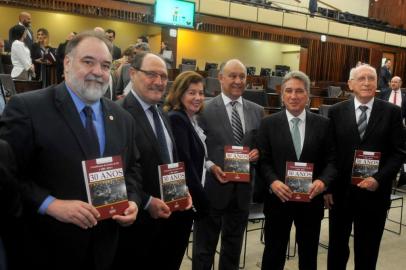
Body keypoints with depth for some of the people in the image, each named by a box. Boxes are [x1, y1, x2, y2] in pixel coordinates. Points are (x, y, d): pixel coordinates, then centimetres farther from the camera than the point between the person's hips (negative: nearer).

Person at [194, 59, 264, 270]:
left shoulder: (257, 111, 7)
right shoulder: (205, 109, -7)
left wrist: (258, 152, -8)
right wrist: (211, 166, -20)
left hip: (243, 187, 4)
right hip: (213, 186, -4)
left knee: (234, 243, 21)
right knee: (205, 244, 10)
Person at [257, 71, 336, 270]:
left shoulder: (323, 124, 1)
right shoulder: (269, 124, -2)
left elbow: (332, 160, 0)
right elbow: (263, 160, -4)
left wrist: (323, 181, -19)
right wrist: (273, 181, -21)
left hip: (311, 199, 2)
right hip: (278, 198, -1)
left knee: (309, 254, 20)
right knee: (274, 253, 14)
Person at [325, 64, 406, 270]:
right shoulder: (336, 111, 0)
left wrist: (379, 179, -16)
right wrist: (327, 187, -3)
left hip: (374, 192, 0)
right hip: (340, 191, 1)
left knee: (367, 249, 15)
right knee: (337, 245, 17)